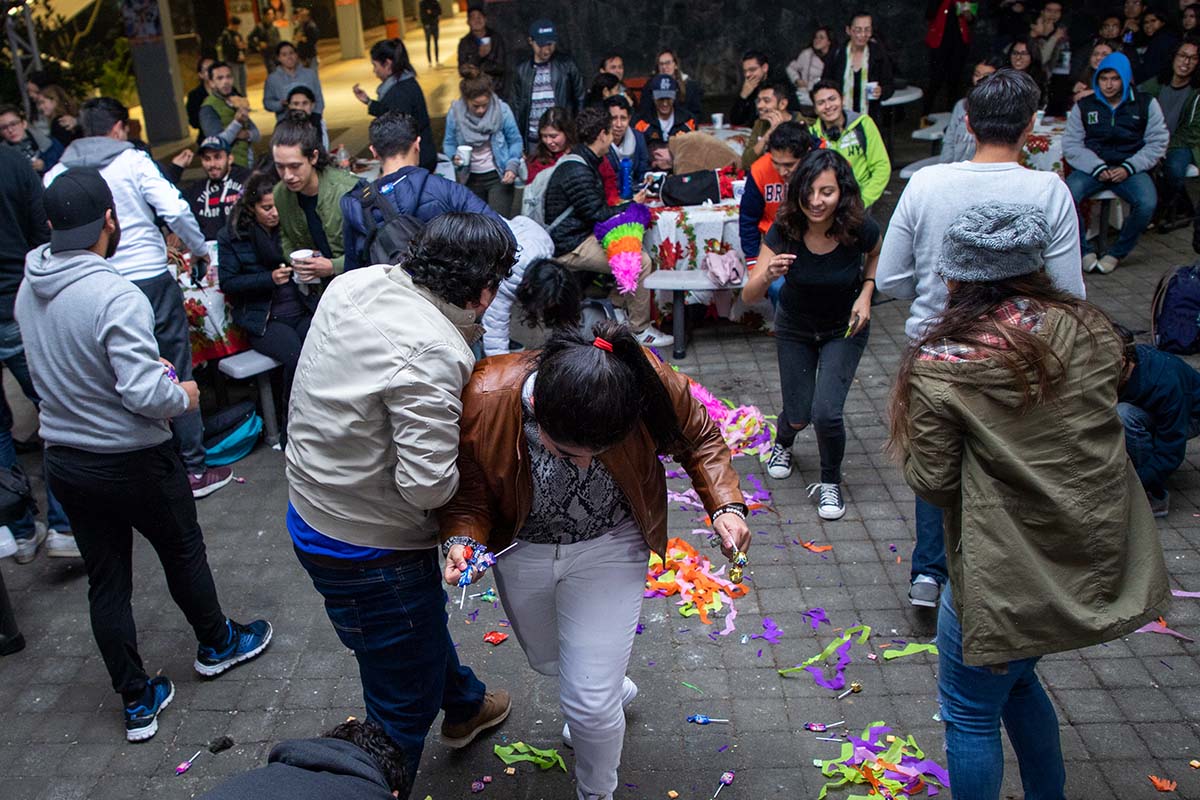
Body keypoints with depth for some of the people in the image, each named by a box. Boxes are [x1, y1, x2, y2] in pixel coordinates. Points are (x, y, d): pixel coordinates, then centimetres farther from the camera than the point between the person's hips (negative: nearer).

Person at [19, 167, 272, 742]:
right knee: (182, 551, 19)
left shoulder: (29, 287, -1)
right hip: (131, 460, -6)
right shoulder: (116, 296, -26)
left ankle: (137, 701, 27)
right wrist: (183, 396, -9)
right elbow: (145, 395, -31)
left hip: (63, 458, 6)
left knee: (105, 581, 15)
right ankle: (216, 643, 42)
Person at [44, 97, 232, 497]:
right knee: (176, 374, 5)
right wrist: (200, 250, 2)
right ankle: (195, 470, 10)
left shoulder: (55, 174, 7)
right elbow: (175, 210, -13)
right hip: (150, 279, -3)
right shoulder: (132, 160, -2)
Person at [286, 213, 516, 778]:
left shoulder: (354, 283, -5)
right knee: (404, 704, 10)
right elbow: (429, 487, -31)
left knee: (423, 620, 35)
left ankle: (464, 705, 61)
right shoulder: (433, 355, -31)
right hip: (366, 548, -10)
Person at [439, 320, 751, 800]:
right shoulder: (485, 403, -34)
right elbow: (468, 491, -16)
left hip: (609, 547, -2)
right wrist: (463, 540, -35)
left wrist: (726, 505, -24)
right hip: (522, 549, 2)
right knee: (549, 662, 28)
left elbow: (699, 439, -10)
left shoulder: (648, 385, -33)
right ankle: (613, 688, 64)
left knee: (589, 703, -5)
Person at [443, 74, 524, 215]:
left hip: (498, 176, -3)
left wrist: (512, 166, -19)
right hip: (471, 178, 3)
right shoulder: (455, 113, -10)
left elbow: (515, 141, -5)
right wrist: (454, 156, -21)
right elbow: (449, 143, 1)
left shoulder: (502, 109, -13)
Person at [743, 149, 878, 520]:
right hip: (795, 328, 1)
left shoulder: (861, 229, -26)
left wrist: (865, 294, -16)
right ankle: (782, 444, 43)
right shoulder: (784, 230, -27)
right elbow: (748, 297, -28)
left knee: (826, 413, -17)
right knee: (798, 416, 4)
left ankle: (830, 482, 13)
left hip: (844, 328, -1)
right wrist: (768, 275, -50)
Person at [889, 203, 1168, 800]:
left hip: (1008, 580, -7)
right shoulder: (1089, 330, -2)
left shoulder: (941, 365, -18)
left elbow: (932, 483, -14)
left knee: (970, 712, 14)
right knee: (1016, 677, 30)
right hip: (1104, 566, 7)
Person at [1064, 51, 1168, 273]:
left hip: (1130, 169, 0)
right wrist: (1097, 168, -13)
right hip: (1092, 167, 1)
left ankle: (1117, 253, -7)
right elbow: (1071, 145, 2)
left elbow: (1157, 142, 5)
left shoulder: (1146, 104, 9)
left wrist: (1128, 168, -10)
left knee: (1147, 204, -31)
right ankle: (1084, 251, -11)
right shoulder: (1084, 106, 9)